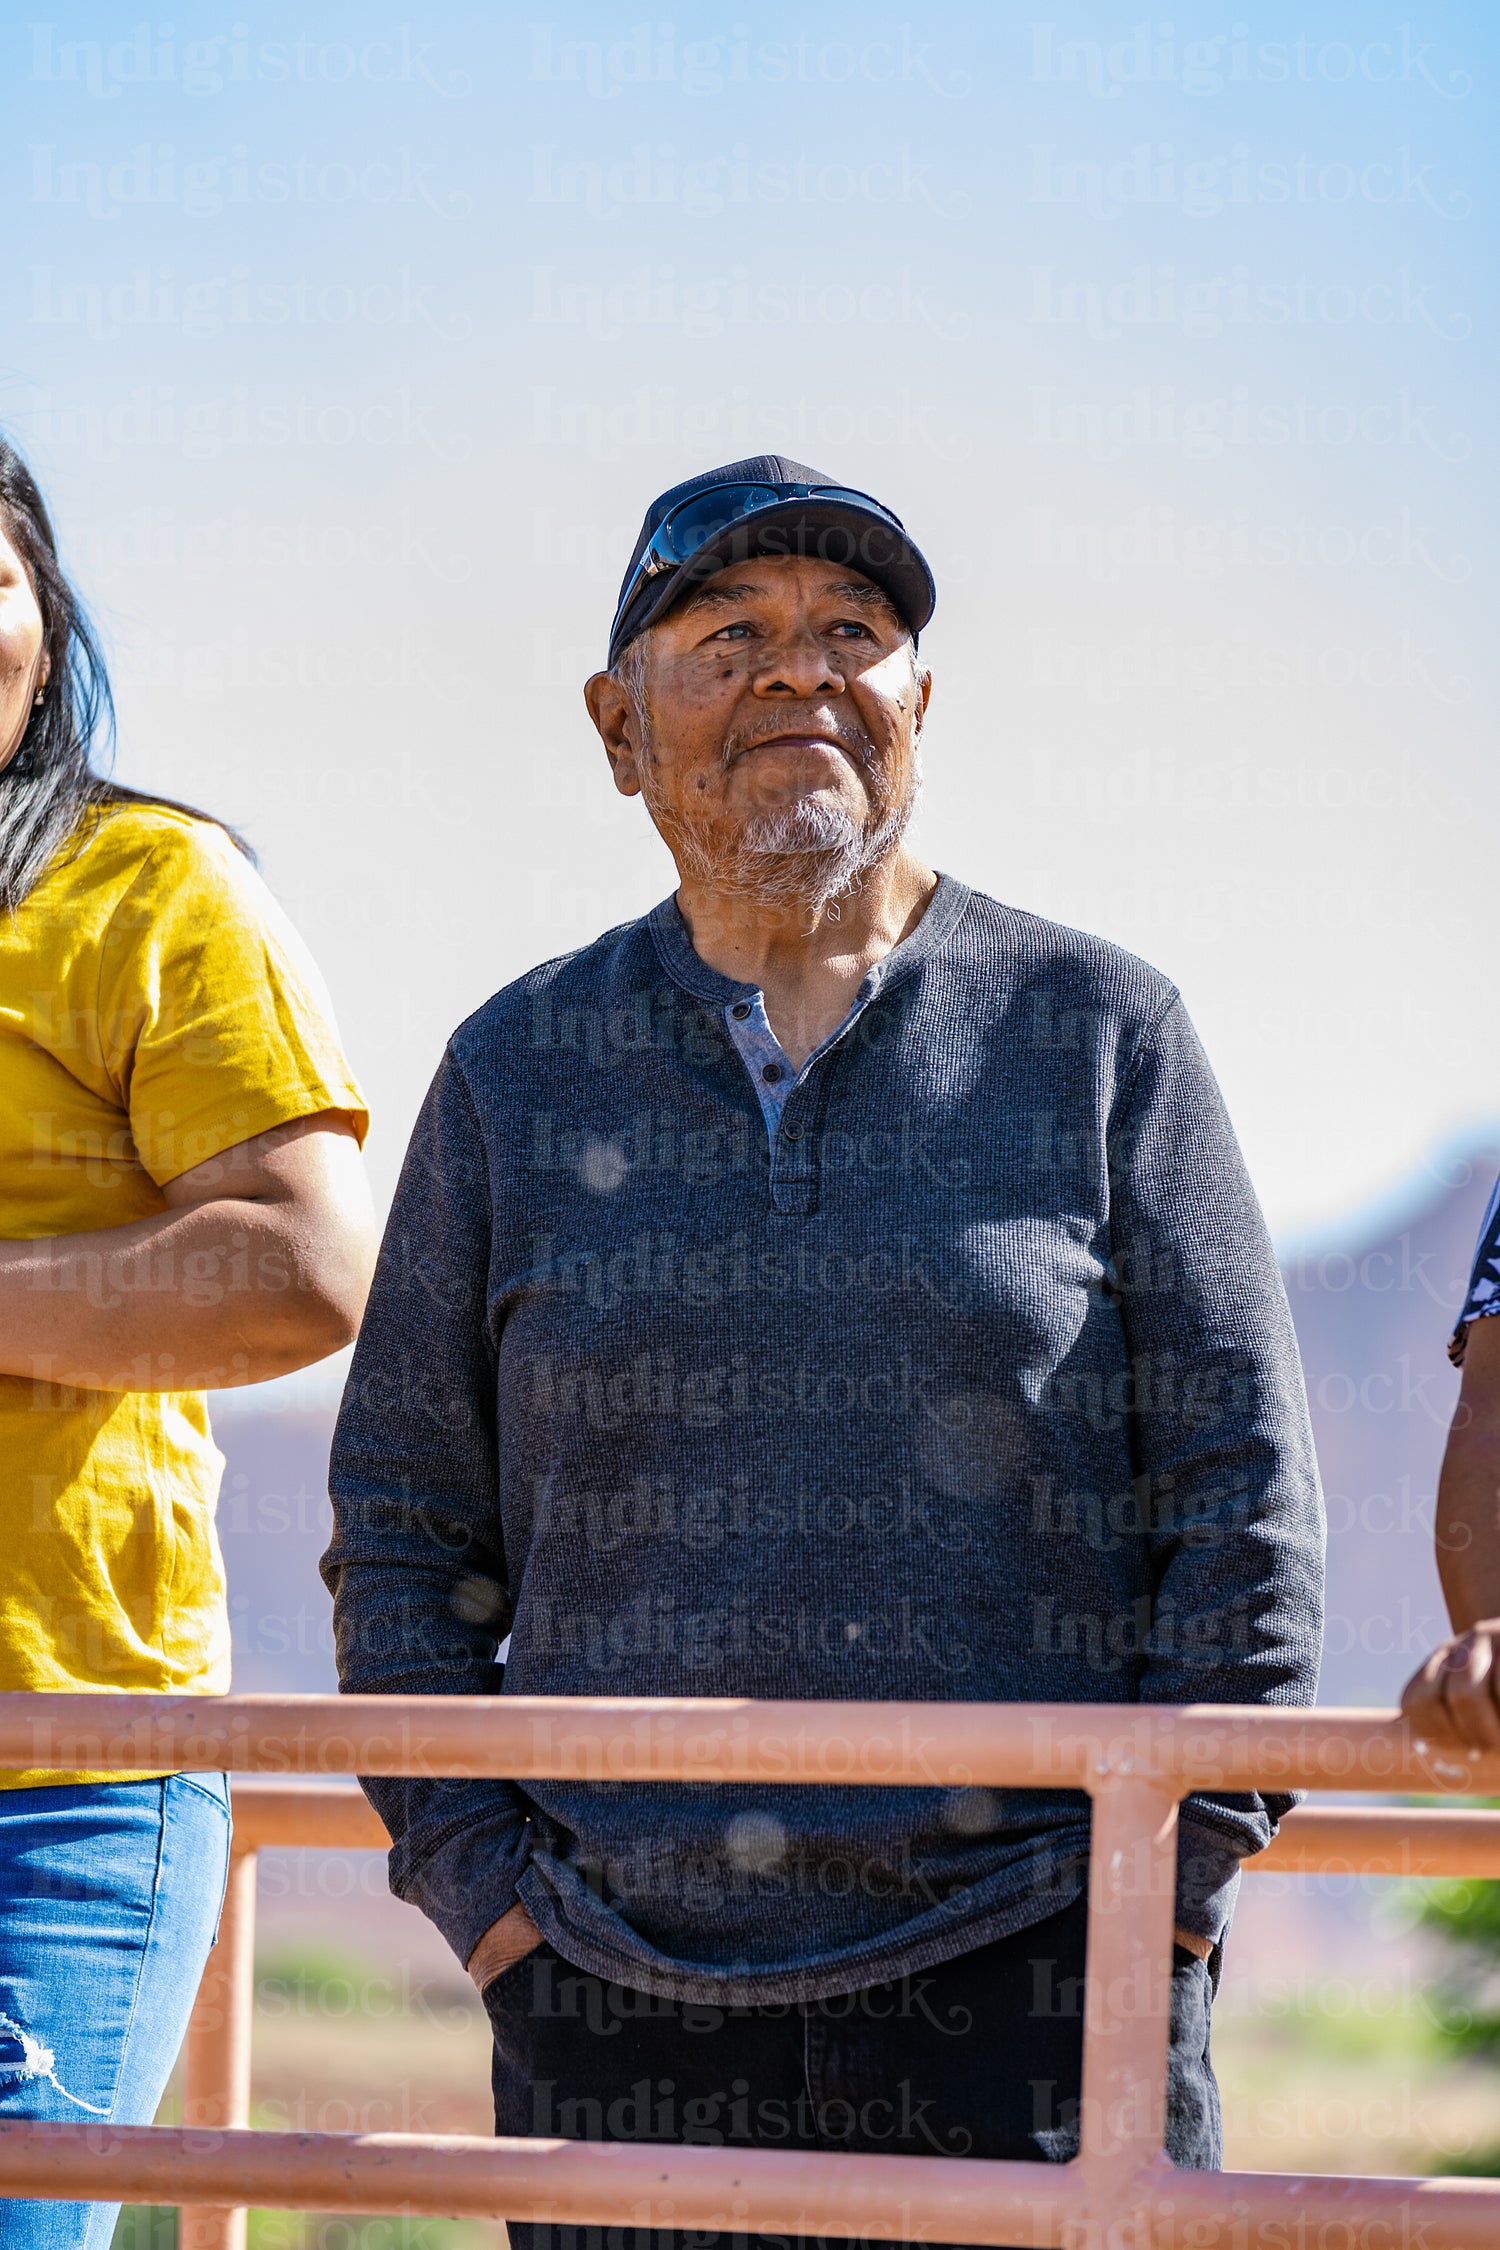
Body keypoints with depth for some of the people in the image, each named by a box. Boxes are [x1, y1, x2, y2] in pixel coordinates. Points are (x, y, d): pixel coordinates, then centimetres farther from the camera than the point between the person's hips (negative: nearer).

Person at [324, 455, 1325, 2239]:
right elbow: (402, 1528, 14)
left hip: (1024, 1964, -2)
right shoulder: (517, 1074, 11)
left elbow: (1242, 1498, 5)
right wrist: (481, 1889, 2)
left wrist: (1167, 1883, -4)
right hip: (621, 2008, 2)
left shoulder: (1099, 1035, 7)